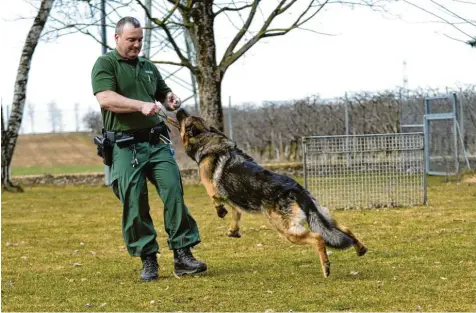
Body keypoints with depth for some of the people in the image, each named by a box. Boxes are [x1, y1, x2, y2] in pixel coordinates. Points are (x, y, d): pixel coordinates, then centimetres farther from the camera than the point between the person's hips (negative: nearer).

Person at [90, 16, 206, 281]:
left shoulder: (148, 66, 19)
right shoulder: (105, 64, -1)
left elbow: (163, 93, 31)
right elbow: (105, 98, -17)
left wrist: (171, 99, 5)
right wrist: (141, 105, -28)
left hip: (157, 142, 5)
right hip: (125, 147, -5)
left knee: (174, 192, -8)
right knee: (134, 204, -5)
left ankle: (183, 255, -6)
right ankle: (148, 260, 5)